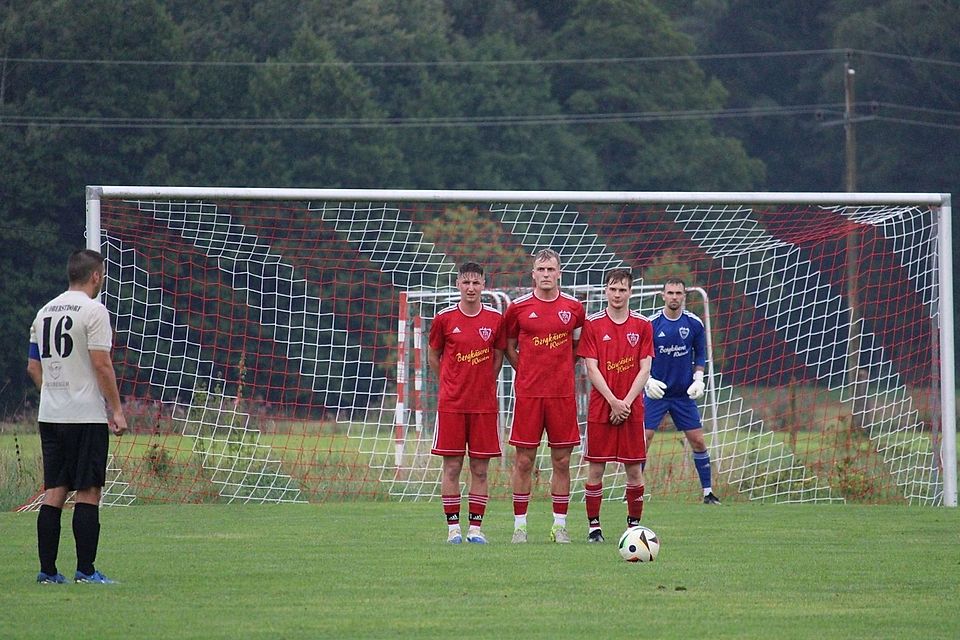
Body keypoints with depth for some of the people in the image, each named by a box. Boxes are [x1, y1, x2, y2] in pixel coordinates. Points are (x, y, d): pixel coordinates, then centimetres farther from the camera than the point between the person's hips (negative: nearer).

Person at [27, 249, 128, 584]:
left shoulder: (45, 311, 13)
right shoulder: (93, 310, -9)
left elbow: (33, 366, 16)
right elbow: (101, 363, -14)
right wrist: (116, 409, -9)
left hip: (50, 416, 7)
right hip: (86, 415, -7)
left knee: (54, 492, 8)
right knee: (88, 492, -4)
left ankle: (47, 570, 7)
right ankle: (85, 570, -6)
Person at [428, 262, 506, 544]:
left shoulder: (495, 319, 2)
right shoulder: (445, 318, 0)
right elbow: (433, 356, 12)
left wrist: (484, 384, 9)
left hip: (484, 404, 1)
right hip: (451, 403, -1)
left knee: (480, 469, 2)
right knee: (452, 466, -1)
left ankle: (476, 528, 7)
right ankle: (453, 527, 4)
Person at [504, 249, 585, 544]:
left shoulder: (573, 307, 5)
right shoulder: (518, 307, 2)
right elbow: (509, 346, 13)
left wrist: (560, 371, 7)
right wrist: (528, 372, 4)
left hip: (562, 394, 1)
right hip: (528, 394, -1)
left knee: (561, 461, 3)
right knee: (524, 461, 0)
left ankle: (559, 525, 10)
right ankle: (520, 525, 6)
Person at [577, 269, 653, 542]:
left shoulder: (642, 325, 5)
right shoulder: (593, 324, 1)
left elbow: (645, 369, 2)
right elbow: (591, 368, -4)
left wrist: (627, 402, -9)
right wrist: (613, 401, -12)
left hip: (632, 409, 1)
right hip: (600, 407, -1)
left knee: (634, 469, 2)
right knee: (595, 468, -1)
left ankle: (634, 524, 12)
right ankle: (593, 526, 6)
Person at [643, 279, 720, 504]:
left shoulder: (694, 324, -1)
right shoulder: (651, 324, -6)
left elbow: (700, 354, 11)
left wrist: (698, 379, -2)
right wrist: (648, 380, -12)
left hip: (684, 393, 2)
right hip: (656, 391, -2)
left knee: (698, 441, 1)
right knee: (643, 439, -9)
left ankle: (708, 492, 11)